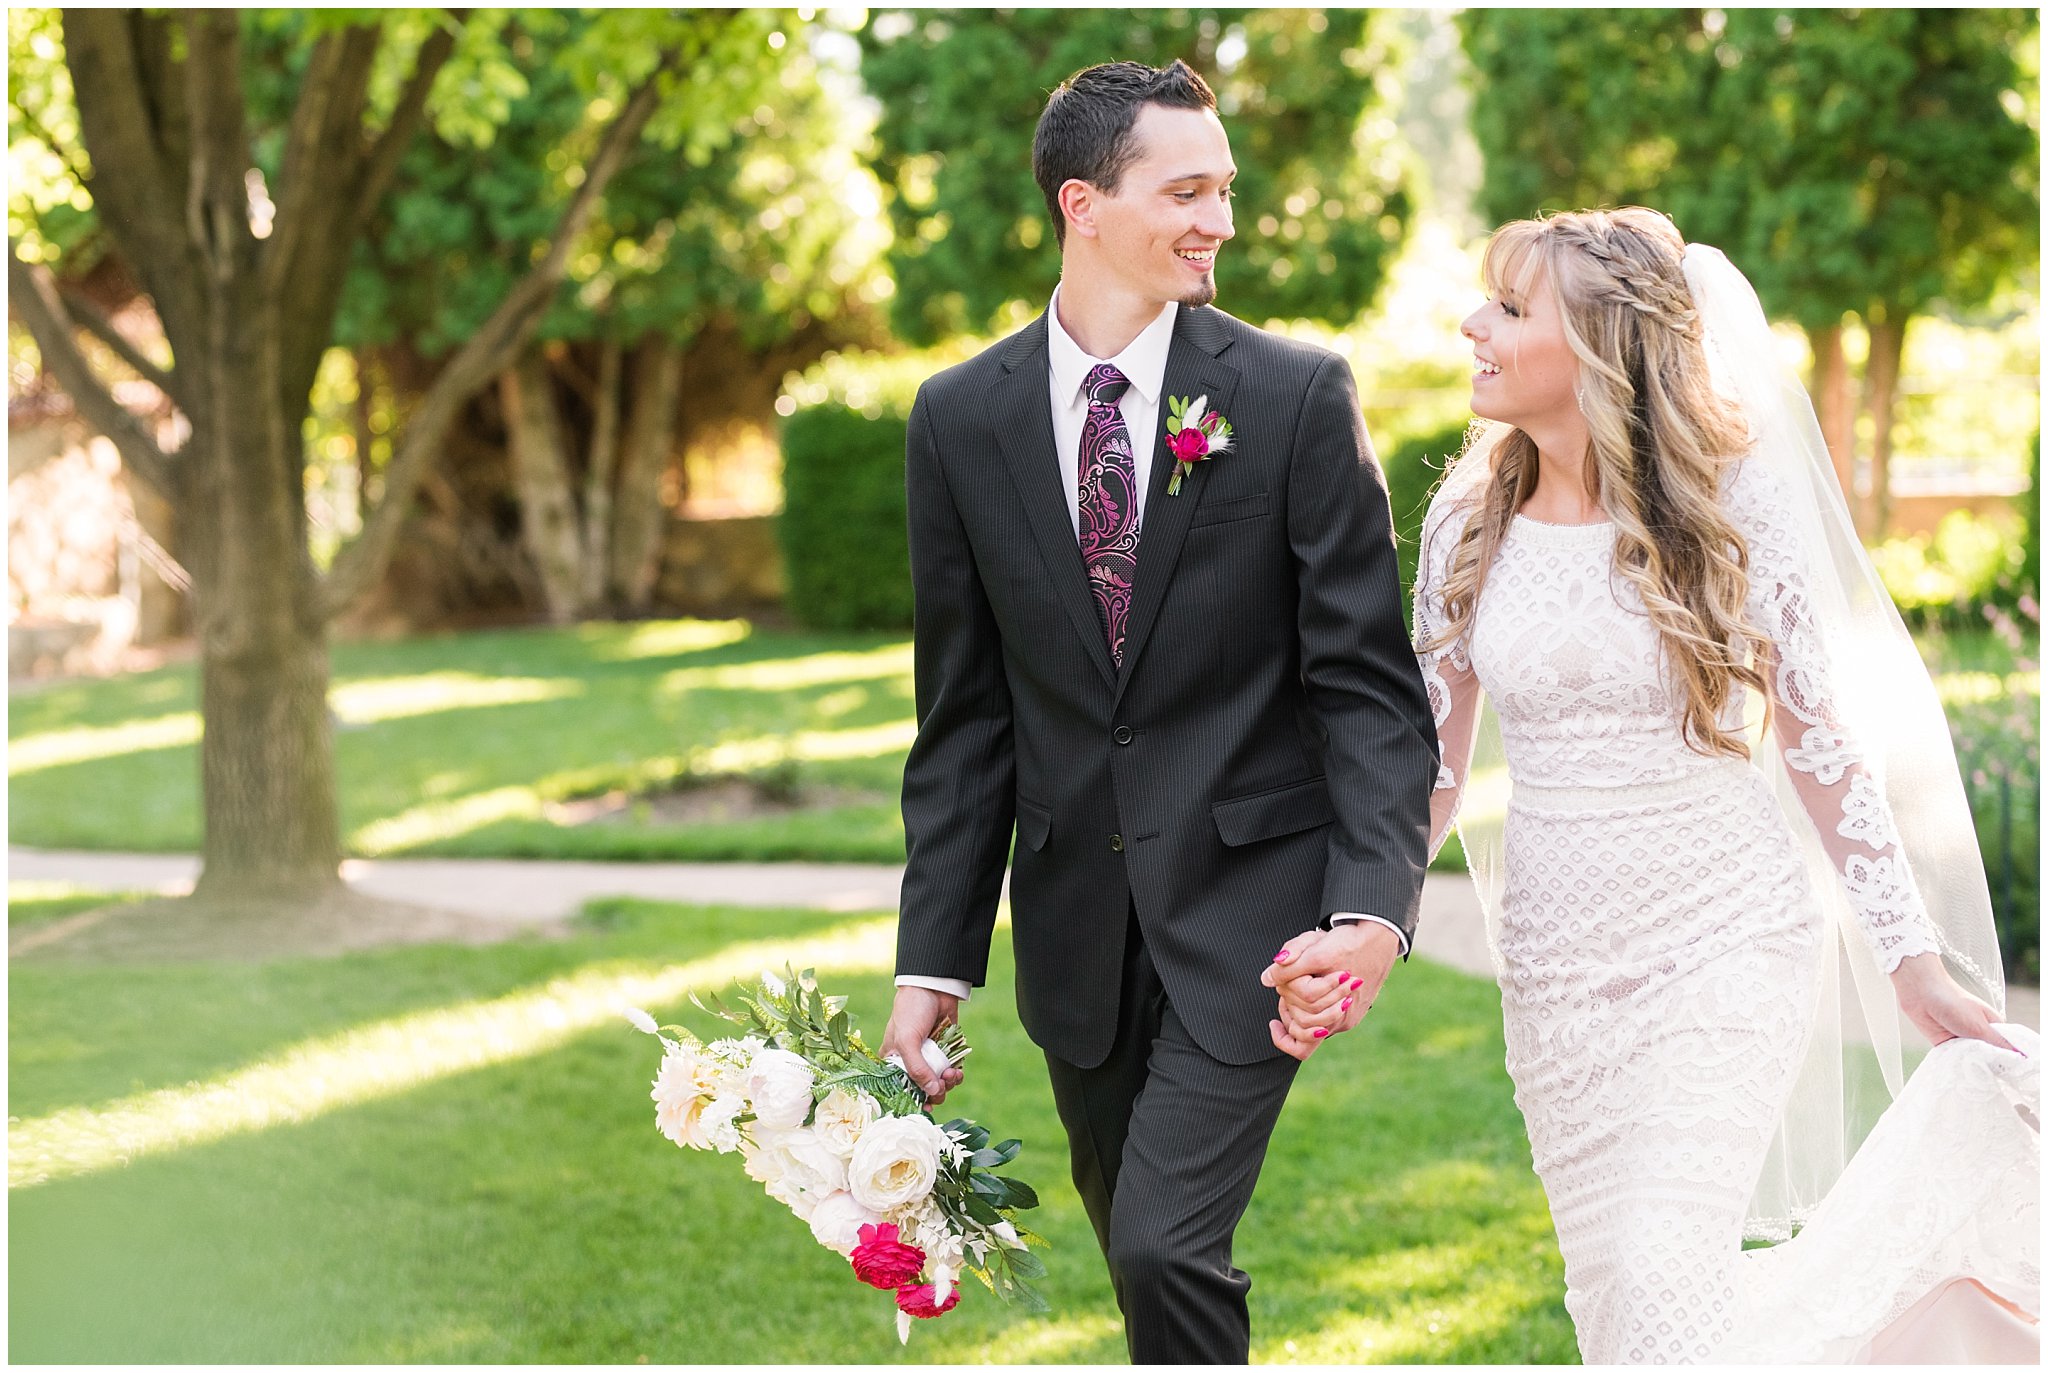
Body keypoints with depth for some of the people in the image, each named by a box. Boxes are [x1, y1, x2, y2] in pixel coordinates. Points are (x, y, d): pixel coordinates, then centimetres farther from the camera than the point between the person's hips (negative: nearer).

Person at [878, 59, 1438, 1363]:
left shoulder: (1299, 394, -7)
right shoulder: (961, 418, 0)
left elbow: (1369, 682, -8)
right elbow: (966, 715, 5)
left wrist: (1374, 908, -22)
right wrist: (934, 960, 2)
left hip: (1249, 900, -3)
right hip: (1075, 914, 3)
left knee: (1166, 1246, -14)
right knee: (1139, 1246, 16)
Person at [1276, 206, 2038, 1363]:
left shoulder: (1731, 505, -8)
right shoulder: (1469, 524, 2)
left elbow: (1818, 741, -4)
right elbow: (1434, 775, 6)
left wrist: (1915, 962, -6)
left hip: (1726, 935, -4)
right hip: (1558, 959, 4)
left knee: (1662, 1273, -18)